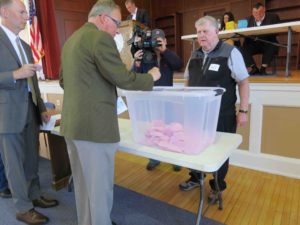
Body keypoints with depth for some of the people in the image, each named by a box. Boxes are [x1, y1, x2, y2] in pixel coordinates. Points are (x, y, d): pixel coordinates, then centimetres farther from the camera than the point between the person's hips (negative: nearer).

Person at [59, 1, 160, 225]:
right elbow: (123, 79, -18)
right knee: (99, 186, 6)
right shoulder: (101, 37, -12)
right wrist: (151, 77, -1)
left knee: (82, 182, 21)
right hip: (94, 124, -9)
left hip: (72, 122, 10)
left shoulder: (71, 40, 16)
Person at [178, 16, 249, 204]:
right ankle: (195, 178, 38)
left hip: (222, 115, -4)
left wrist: (243, 111, -11)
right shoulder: (195, 56, 8)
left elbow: (243, 82, -7)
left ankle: (217, 187, 31)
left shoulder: (230, 52, -7)